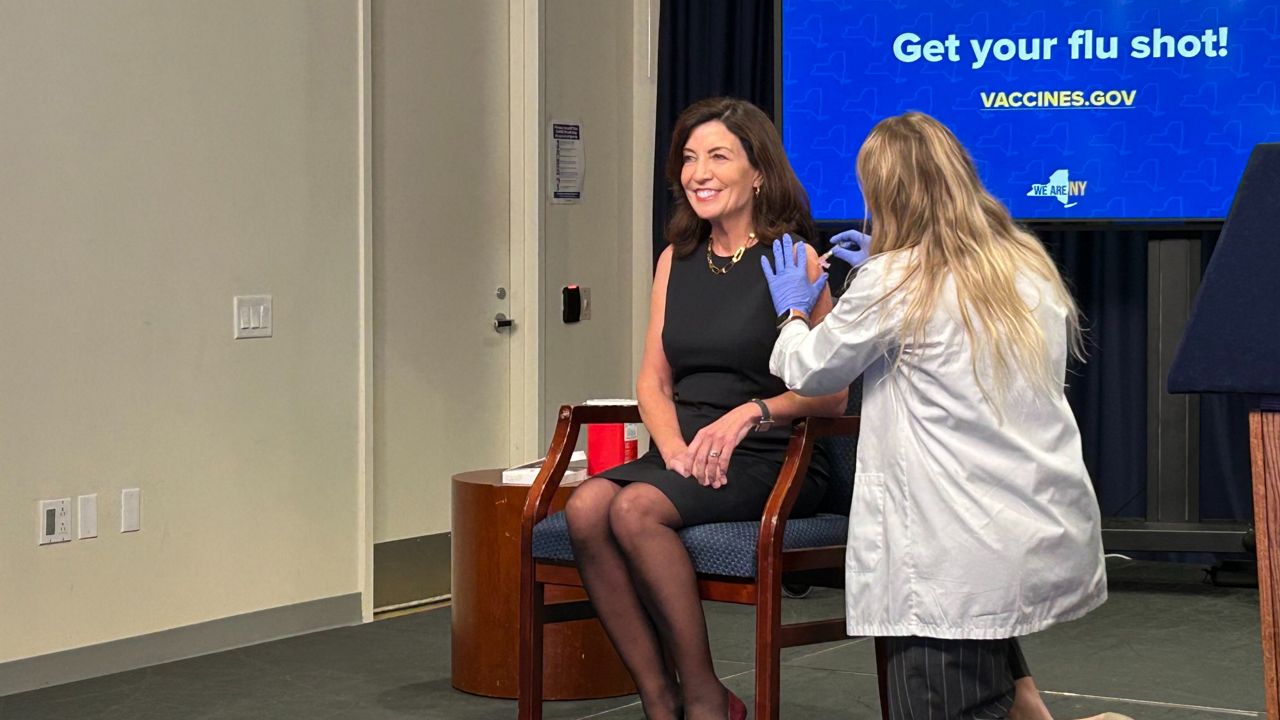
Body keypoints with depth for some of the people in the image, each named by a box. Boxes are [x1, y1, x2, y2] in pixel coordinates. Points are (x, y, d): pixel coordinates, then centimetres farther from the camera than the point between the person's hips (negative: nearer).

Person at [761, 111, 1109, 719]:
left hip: (962, 566, -7)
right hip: (1058, 548, 7)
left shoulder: (893, 283, -11)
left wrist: (795, 312, 25)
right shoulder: (1033, 266, 8)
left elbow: (809, 372, 5)